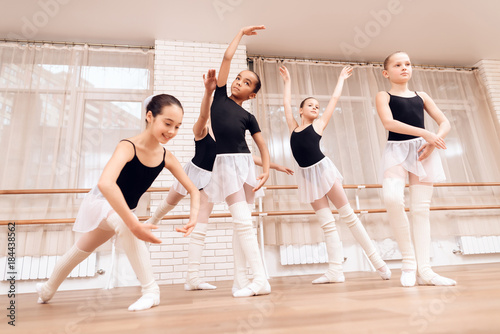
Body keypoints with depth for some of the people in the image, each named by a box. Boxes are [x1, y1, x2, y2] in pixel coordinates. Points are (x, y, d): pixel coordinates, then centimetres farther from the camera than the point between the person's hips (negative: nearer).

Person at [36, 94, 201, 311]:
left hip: (122, 209, 4)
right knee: (126, 225, -33)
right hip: (103, 202, -3)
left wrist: (193, 216, -29)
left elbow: (193, 190, -11)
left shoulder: (166, 157, -17)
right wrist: (135, 224, -53)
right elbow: (105, 183, -50)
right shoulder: (128, 147, -33)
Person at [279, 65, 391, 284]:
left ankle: (377, 261, 8)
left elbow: (335, 98, 17)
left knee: (348, 215, 0)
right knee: (326, 223, 0)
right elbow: (286, 103, 23)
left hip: (323, 169, -2)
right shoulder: (293, 127, 14)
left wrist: (341, 78, 30)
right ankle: (335, 271, -1)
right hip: (307, 175, 2)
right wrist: (287, 81, 34)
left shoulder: (319, 124, 8)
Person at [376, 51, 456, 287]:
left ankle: (424, 270, 0)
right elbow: (389, 122, -11)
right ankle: (408, 258, -10)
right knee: (392, 199, -27)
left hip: (423, 151, 4)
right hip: (397, 151, -3)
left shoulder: (421, 96, 19)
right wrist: (426, 133, -17)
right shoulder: (384, 96, 8)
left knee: (421, 209, -2)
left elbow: (445, 122, 13)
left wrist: (433, 140, -8)